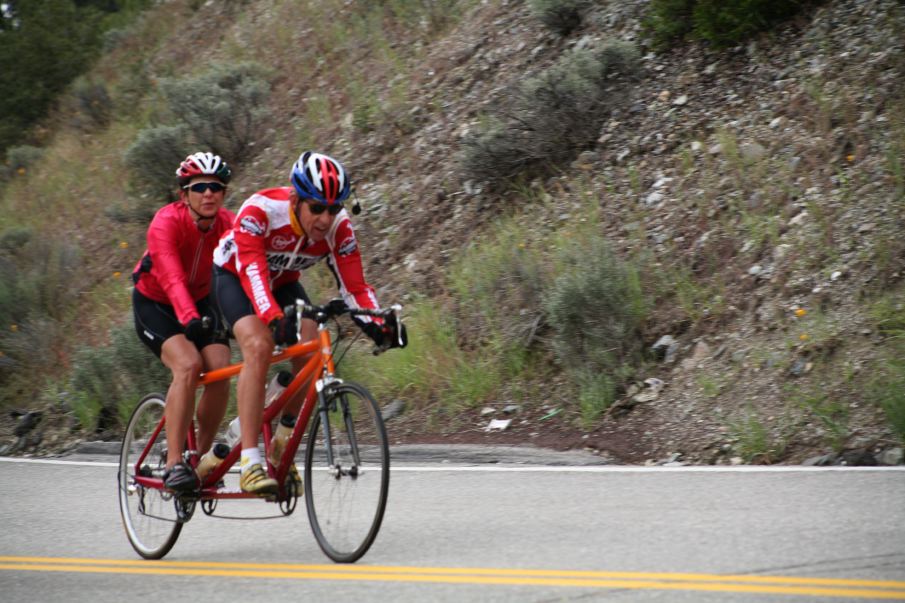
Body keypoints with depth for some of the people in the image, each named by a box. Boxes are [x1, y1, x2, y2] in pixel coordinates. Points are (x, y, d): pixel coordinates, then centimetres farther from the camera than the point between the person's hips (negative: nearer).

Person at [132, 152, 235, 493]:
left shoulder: (229, 225, -17)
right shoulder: (166, 222, -29)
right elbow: (172, 278, -43)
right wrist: (190, 320, -59)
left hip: (200, 302, 4)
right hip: (154, 305, -4)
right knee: (188, 365, -29)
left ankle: (202, 458, 1)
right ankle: (173, 464, -25)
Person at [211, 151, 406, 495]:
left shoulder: (338, 227, -23)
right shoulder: (261, 210, -36)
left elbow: (353, 285, -23)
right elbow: (252, 271, -45)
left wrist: (378, 325, -41)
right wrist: (275, 319, -60)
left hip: (283, 282, 5)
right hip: (233, 276, -4)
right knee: (259, 346, -30)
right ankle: (249, 462, -32)